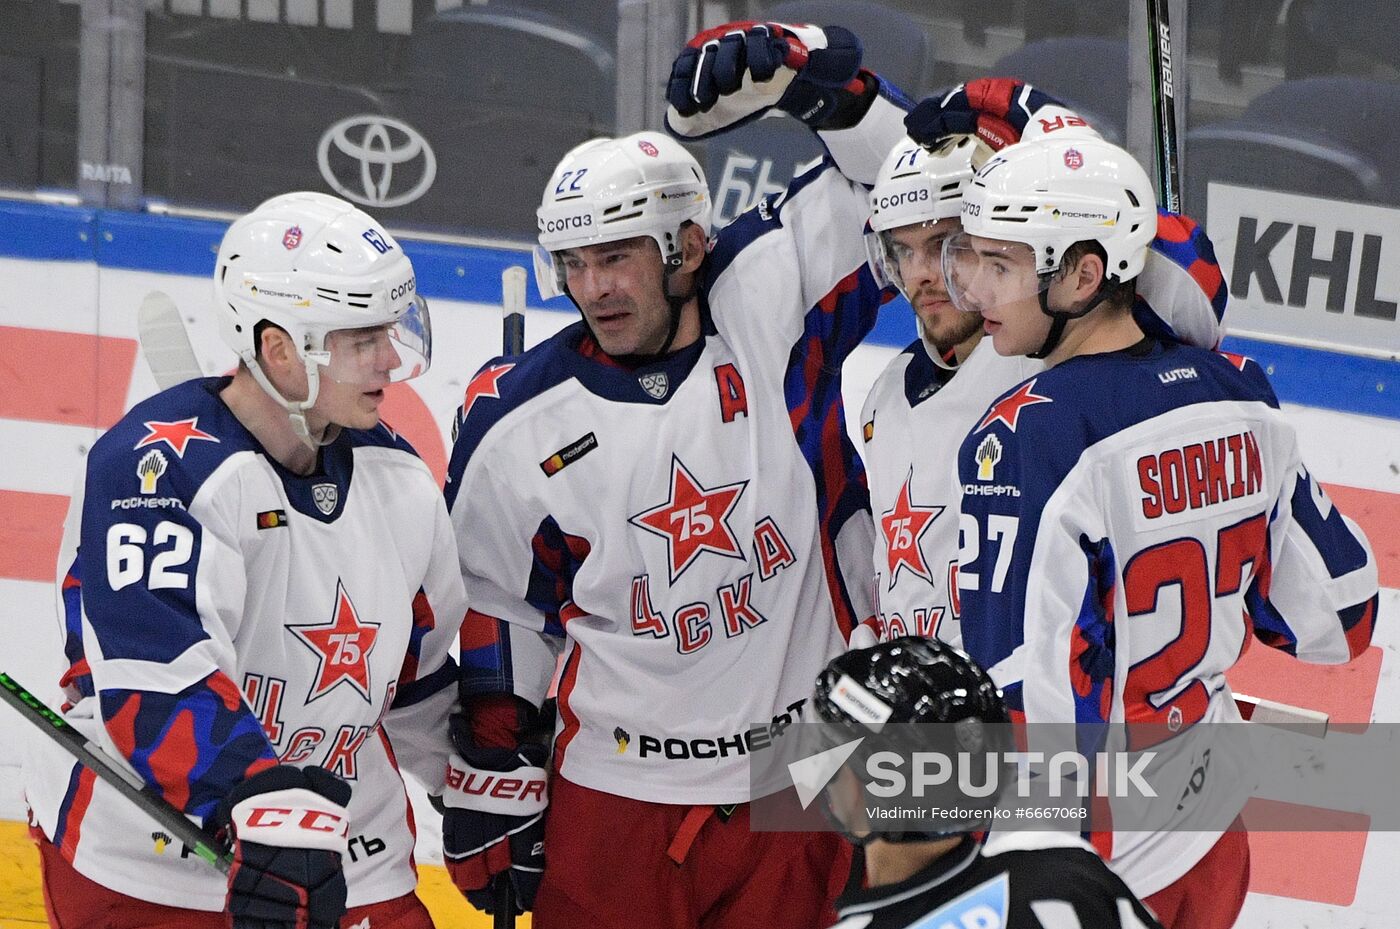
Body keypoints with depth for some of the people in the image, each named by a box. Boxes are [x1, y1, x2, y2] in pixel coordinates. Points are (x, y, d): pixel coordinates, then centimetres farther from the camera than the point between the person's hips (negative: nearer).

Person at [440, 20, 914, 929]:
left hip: (804, 789, 0)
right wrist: (493, 793, 6)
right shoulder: (517, 427, -4)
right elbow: (496, 620, 5)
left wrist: (799, 69, -24)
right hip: (615, 801, 0)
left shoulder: (769, 304, -6)